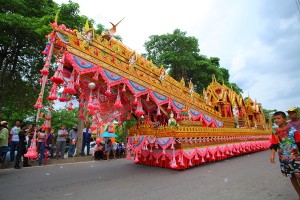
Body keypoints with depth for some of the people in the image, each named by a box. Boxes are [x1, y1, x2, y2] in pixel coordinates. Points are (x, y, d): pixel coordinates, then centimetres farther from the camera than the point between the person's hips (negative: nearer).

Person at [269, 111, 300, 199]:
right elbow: (274, 145, -3)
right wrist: (272, 155, -16)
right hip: (283, 159, 3)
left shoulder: (293, 130, -8)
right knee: (292, 177, 13)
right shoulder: (275, 132, -1)